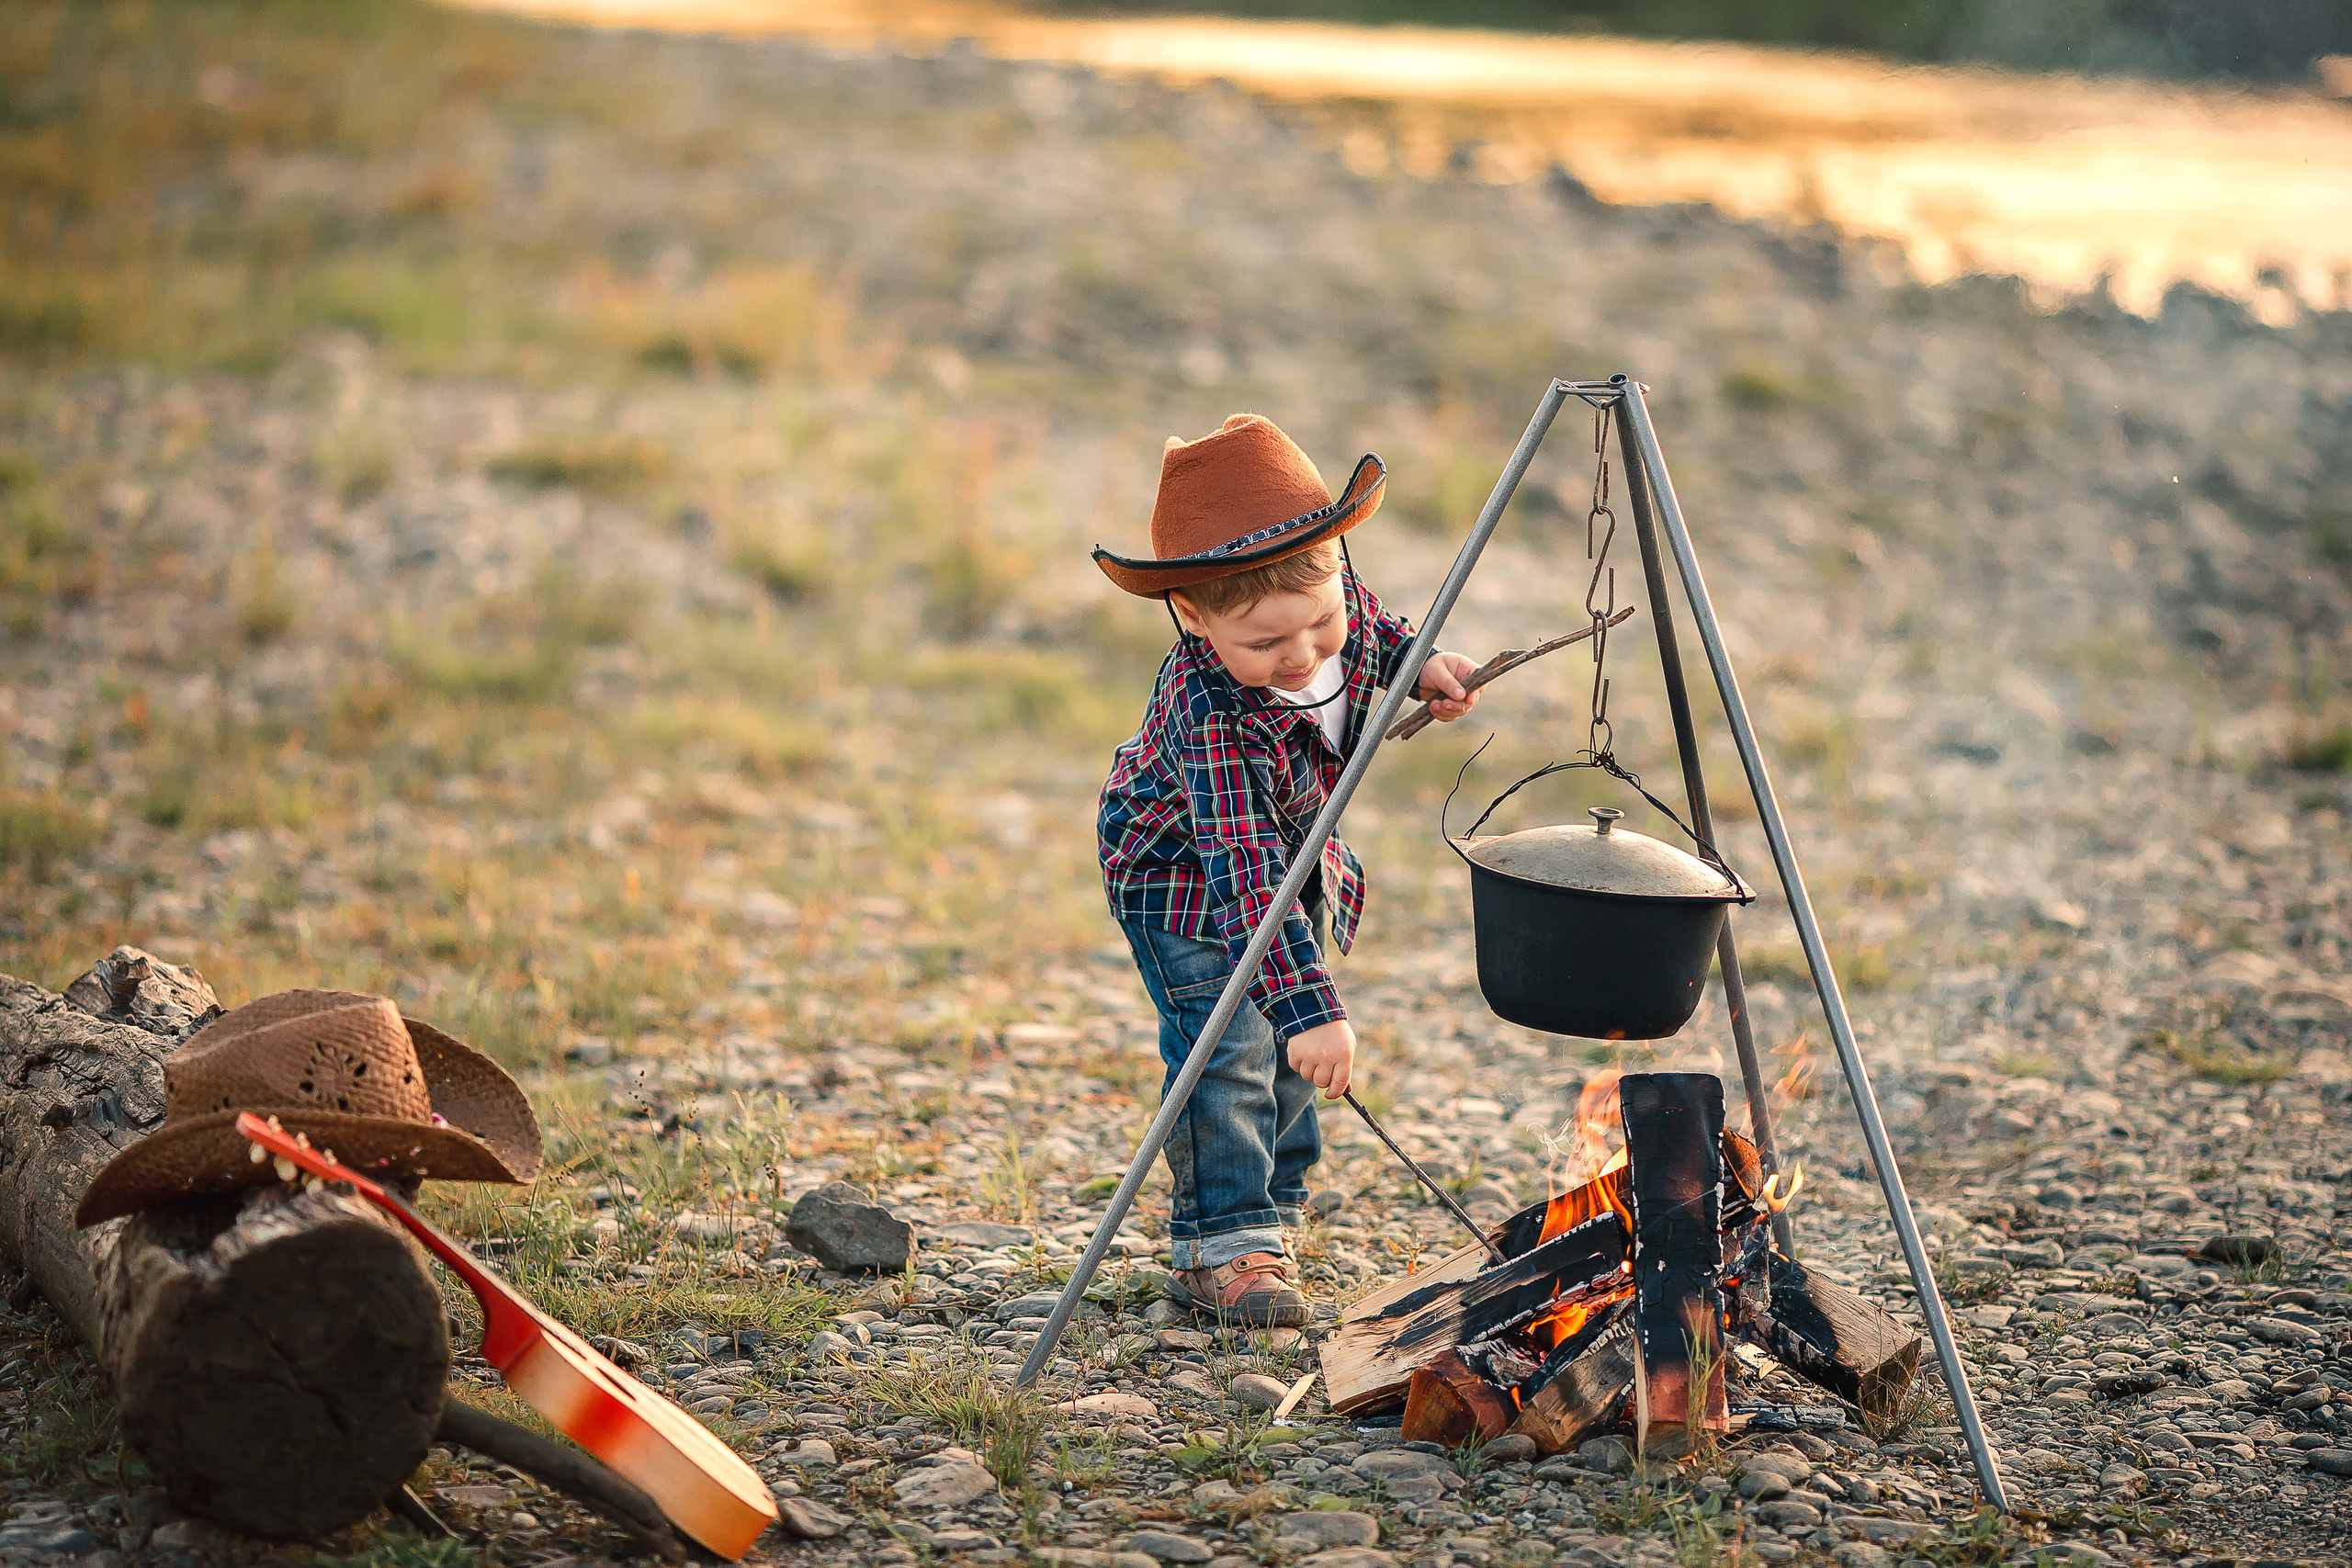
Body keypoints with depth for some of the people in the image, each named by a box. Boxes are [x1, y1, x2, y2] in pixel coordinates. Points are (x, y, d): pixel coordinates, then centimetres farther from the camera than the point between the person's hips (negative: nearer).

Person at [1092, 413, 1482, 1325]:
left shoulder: (1336, 596, -25)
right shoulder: (1212, 719, -44)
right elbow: (1245, 871, -48)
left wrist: (1421, 666, -11)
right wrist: (1307, 1007, -53)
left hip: (1298, 856, 7)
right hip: (1185, 876, -7)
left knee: (1288, 1057, 14)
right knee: (1229, 1051, -15)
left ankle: (1266, 1213, 31)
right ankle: (1218, 1251, -4)